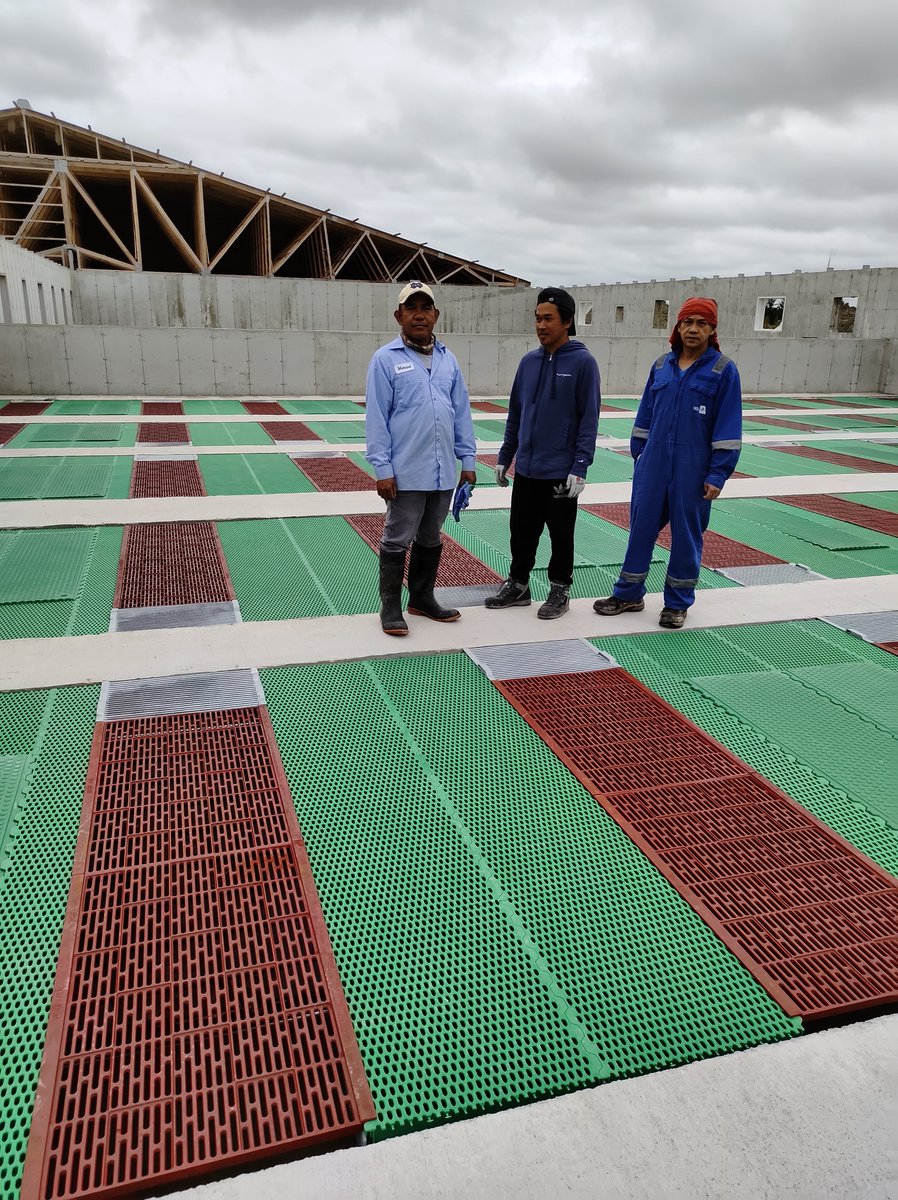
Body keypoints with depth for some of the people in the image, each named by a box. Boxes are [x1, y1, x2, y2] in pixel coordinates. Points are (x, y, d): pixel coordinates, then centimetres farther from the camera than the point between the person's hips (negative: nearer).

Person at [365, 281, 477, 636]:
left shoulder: (448, 359, 12)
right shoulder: (386, 359, -4)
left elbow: (461, 412, 13)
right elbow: (376, 417, -8)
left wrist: (467, 459, 8)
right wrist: (382, 469, -13)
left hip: (443, 472, 5)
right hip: (405, 473, -5)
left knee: (430, 539, 16)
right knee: (397, 541, 4)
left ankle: (422, 598, 30)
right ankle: (391, 607, 15)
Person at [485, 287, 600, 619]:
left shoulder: (582, 362, -8)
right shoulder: (528, 361, 7)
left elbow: (589, 419, -10)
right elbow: (515, 414, 13)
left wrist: (580, 468, -15)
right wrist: (504, 457, 11)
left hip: (561, 473, -5)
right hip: (525, 470, 5)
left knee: (561, 535, 8)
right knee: (521, 530, 14)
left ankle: (559, 591, 23)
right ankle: (518, 585, 30)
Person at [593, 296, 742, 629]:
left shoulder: (723, 369, -5)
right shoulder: (662, 366, 7)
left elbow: (728, 427, -6)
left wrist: (717, 475, -10)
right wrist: (638, 452, 13)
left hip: (693, 473, -3)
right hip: (652, 466, 4)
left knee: (686, 534, 7)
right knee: (641, 527, 8)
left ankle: (678, 602, 21)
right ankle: (629, 594, 23)